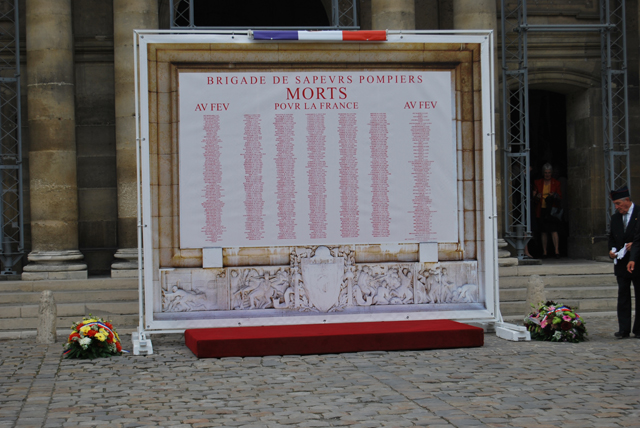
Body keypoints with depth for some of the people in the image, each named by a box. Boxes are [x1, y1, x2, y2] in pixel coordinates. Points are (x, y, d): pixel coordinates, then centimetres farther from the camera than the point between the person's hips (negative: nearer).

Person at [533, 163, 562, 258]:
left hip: (552, 209, -2)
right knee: (543, 231, 3)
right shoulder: (537, 183, 10)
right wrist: (537, 197, -12)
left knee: (553, 229, -12)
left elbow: (560, 196, 7)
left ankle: (556, 251, -12)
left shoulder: (556, 183, 8)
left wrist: (554, 196, -14)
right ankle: (544, 251, 7)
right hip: (541, 210, 2)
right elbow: (534, 197, 11)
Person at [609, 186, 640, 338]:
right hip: (621, 262, 5)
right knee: (623, 296, 3)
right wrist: (612, 250, -3)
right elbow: (612, 238, 17)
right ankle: (623, 329, 4)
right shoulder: (615, 218, 10)